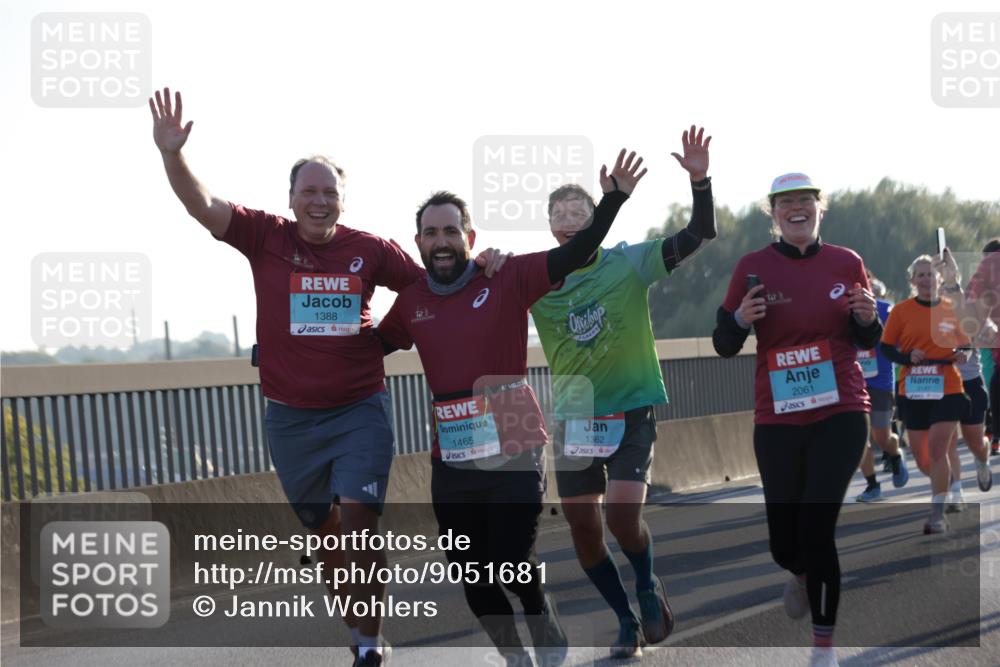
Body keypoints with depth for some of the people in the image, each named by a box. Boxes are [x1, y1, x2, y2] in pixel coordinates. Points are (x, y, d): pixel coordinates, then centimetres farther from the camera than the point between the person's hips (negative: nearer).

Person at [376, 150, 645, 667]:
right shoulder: (411, 301, 5)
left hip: (513, 452, -4)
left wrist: (614, 199, -21)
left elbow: (575, 254, -11)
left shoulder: (508, 279, -6)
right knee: (472, 575, 10)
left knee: (512, 565, -9)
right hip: (451, 459, 4)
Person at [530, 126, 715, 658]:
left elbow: (699, 235, -8)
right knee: (583, 529, 2)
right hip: (572, 415, 3)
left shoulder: (629, 263, -6)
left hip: (632, 408, -3)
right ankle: (626, 620, 23)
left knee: (623, 517, -18)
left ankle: (648, 587, 14)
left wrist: (699, 180, -24)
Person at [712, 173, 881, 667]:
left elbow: (868, 341, 13)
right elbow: (724, 346, 2)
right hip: (778, 421, 1)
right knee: (785, 542, 5)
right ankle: (801, 573, 44)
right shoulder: (753, 268, -1)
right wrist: (740, 319, -19)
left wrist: (866, 318, -9)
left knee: (816, 528, -13)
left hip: (840, 416, -1)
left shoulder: (847, 264, 3)